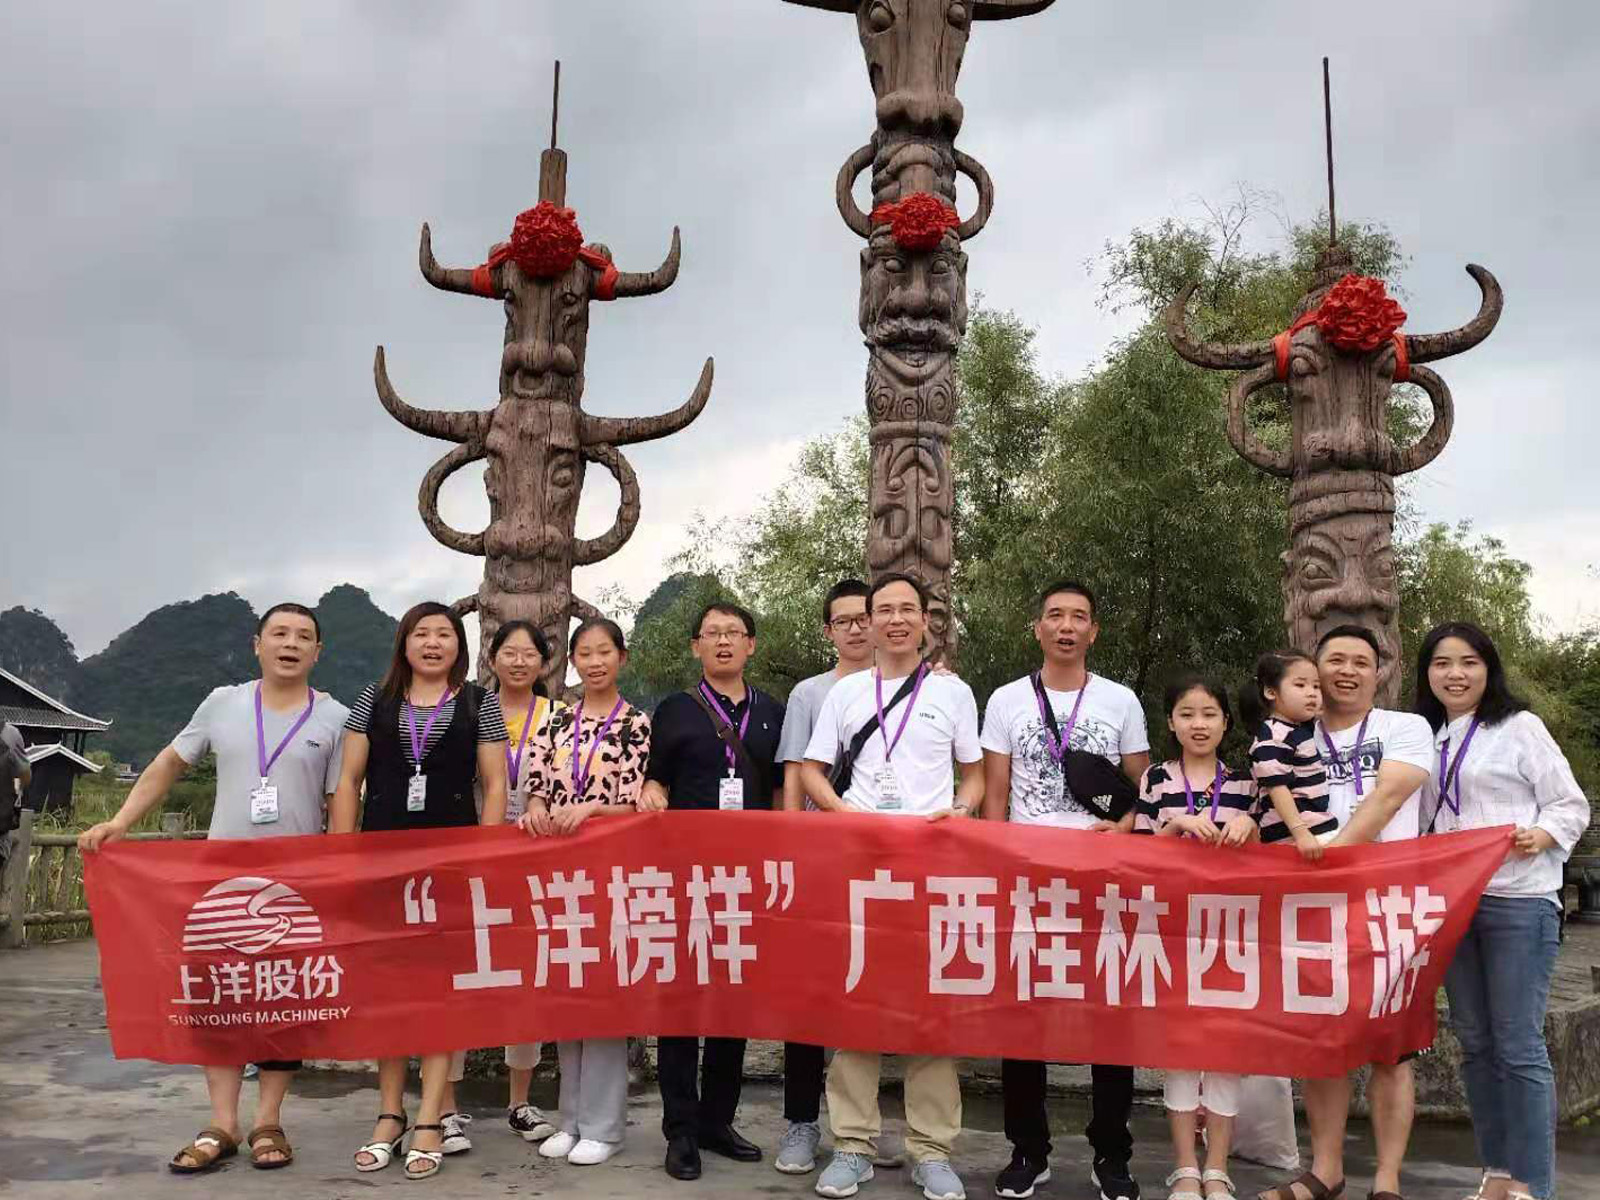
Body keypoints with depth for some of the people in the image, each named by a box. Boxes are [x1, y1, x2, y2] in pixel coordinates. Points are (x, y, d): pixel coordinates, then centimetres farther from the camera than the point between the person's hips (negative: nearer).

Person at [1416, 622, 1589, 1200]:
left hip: (1517, 901, -5)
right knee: (1474, 1041, 10)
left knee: (1518, 1044, -5)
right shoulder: (1426, 737, 13)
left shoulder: (1519, 726, -1)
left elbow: (1571, 805, -2)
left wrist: (1539, 837, -21)